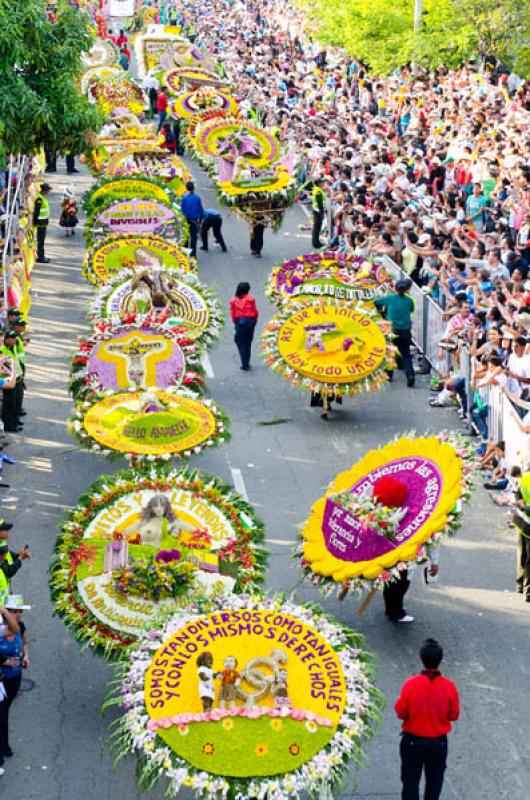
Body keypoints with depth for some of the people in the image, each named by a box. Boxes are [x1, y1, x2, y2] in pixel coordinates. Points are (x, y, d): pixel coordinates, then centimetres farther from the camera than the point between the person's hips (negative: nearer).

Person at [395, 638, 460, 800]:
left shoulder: (410, 684, -20)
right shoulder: (449, 686, -16)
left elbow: (401, 713, -10)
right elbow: (454, 715, -5)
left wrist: (398, 703, 9)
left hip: (413, 741, -1)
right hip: (438, 742, 1)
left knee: (411, 779, 14)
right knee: (434, 780, 19)